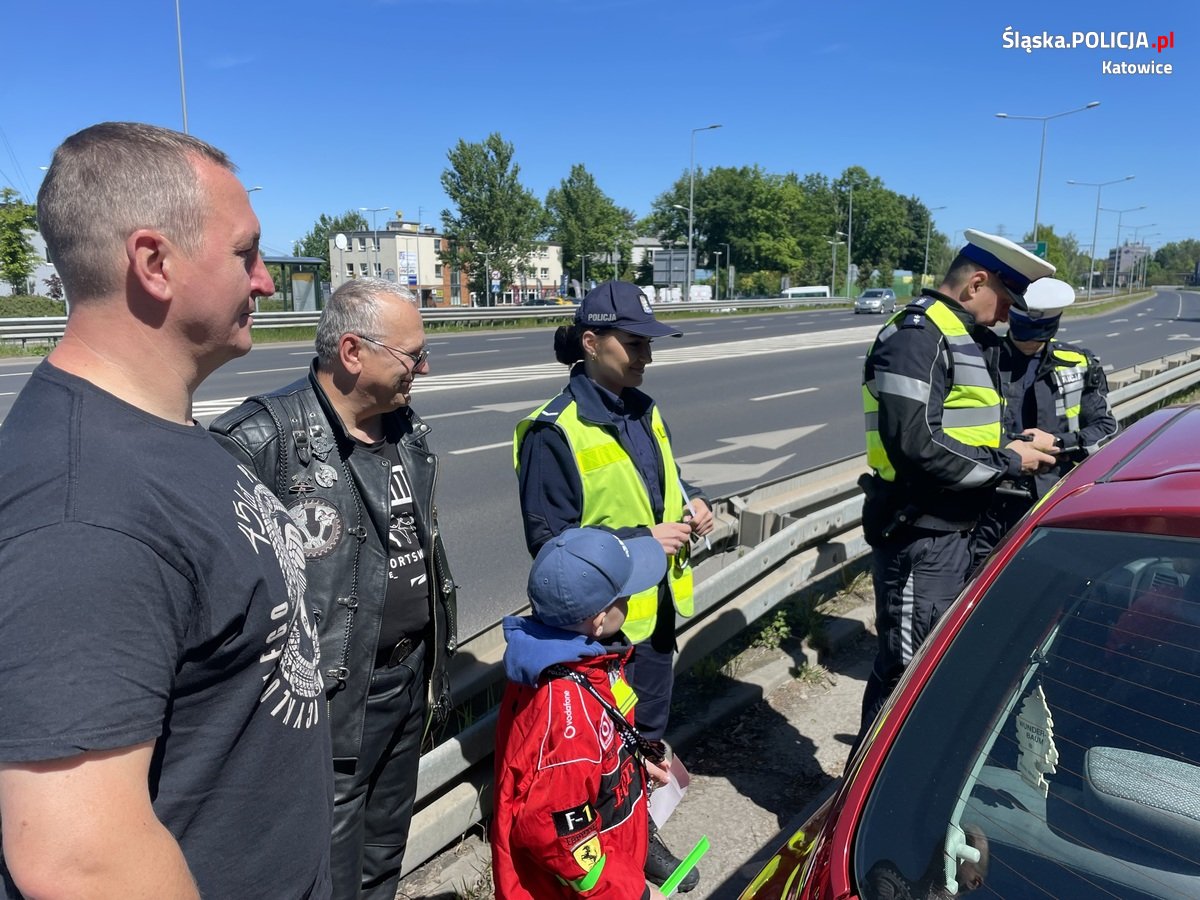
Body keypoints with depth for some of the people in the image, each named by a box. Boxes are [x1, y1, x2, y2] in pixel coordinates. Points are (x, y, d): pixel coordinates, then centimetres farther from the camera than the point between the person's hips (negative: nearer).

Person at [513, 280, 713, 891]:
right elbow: (547, 537, -20)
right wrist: (641, 540, -22)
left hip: (656, 605, 8)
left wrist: (689, 504, -1)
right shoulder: (555, 431, -19)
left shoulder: (644, 411, 5)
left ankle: (641, 831, 45)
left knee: (649, 728, 23)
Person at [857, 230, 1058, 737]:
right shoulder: (917, 336, -18)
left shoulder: (968, 337, 15)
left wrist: (1018, 446, 2)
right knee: (907, 671, 0)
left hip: (953, 530, 10)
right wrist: (1007, 461, -15)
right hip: (919, 537, -10)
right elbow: (915, 446, -27)